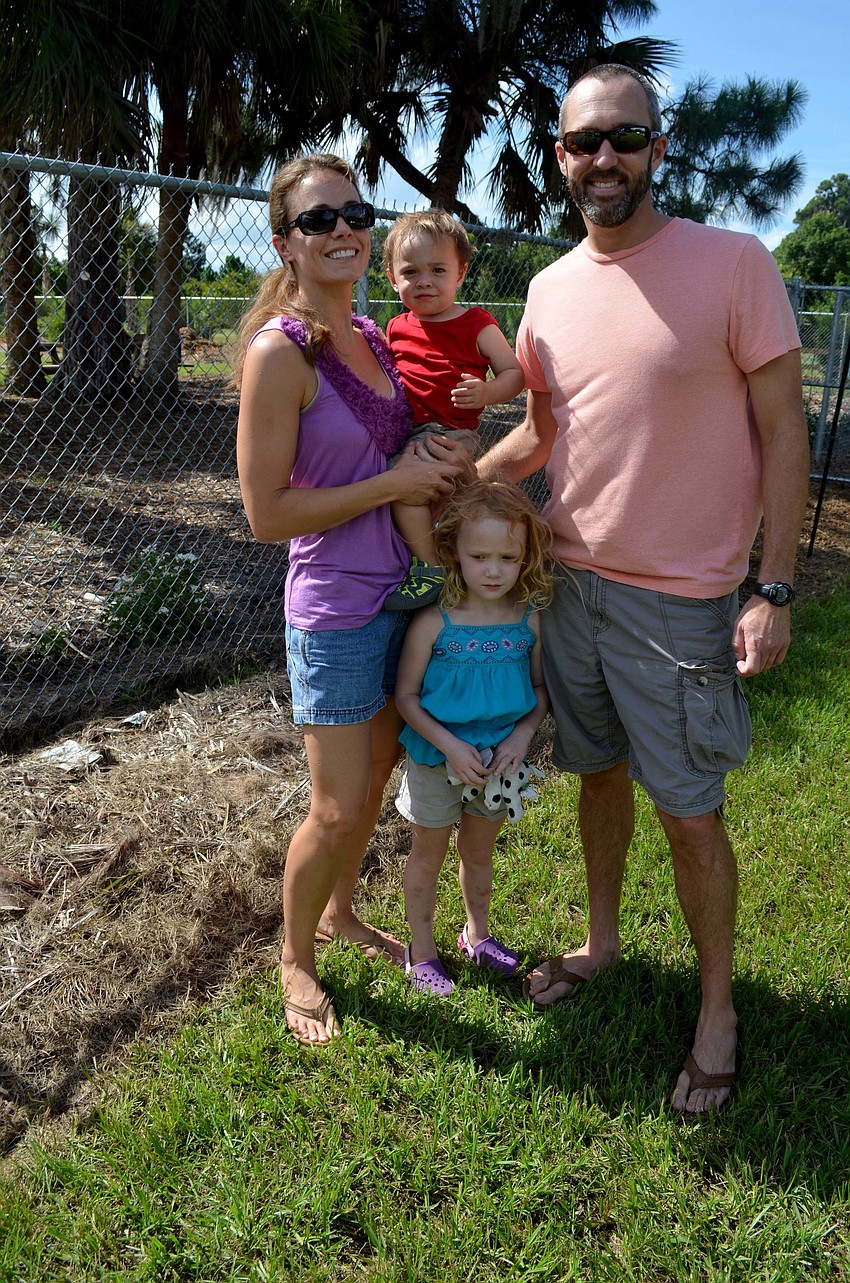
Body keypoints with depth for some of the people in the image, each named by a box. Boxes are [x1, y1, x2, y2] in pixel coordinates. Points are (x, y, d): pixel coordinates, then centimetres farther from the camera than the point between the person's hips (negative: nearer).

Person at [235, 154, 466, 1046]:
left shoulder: (370, 336, 6)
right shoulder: (279, 351, -17)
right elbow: (267, 514, -19)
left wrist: (439, 468, 2)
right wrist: (395, 482, -18)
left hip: (398, 587, 8)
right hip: (334, 609, -7)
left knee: (378, 770, 20)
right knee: (339, 808, 2)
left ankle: (340, 913, 43)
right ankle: (295, 959, 28)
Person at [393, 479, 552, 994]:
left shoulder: (529, 619, -9)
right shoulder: (433, 621, -19)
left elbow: (541, 688, 2)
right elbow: (406, 696, -14)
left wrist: (521, 735, -15)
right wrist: (451, 745, -22)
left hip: (498, 761, 3)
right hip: (437, 760, -3)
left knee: (480, 852, 24)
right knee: (429, 855, 16)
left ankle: (477, 934, 47)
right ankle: (422, 948, 36)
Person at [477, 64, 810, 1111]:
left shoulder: (732, 263, -10)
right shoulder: (550, 290, 6)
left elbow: (782, 428, -9)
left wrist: (774, 591, -14)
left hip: (679, 602, -5)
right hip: (572, 583, 5)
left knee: (689, 816, 5)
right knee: (598, 773, 20)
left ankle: (718, 1008, 27)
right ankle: (602, 939, 42)